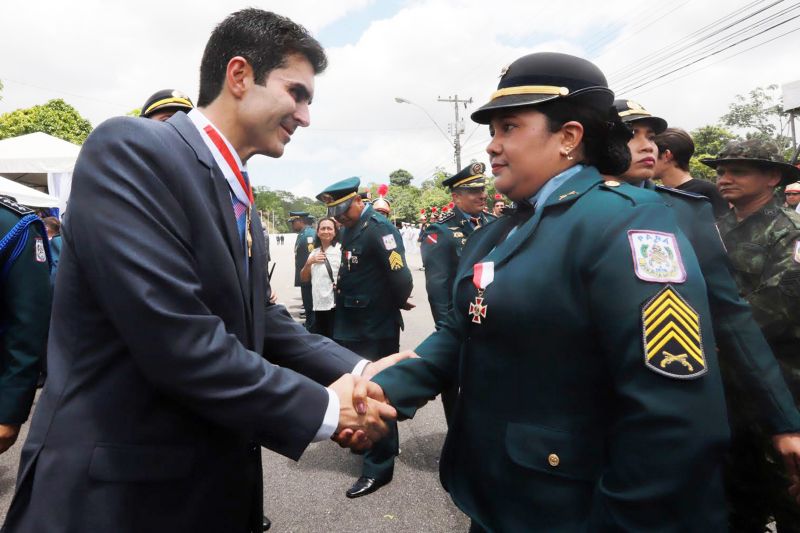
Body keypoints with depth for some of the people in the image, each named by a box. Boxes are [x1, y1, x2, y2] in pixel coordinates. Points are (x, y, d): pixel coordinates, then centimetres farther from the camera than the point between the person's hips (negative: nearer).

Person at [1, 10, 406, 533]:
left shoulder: (241, 200, 8)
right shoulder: (131, 147, -18)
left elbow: (263, 320, 8)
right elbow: (179, 340, -27)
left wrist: (359, 370, -6)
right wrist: (326, 410, -18)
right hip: (117, 490, -8)